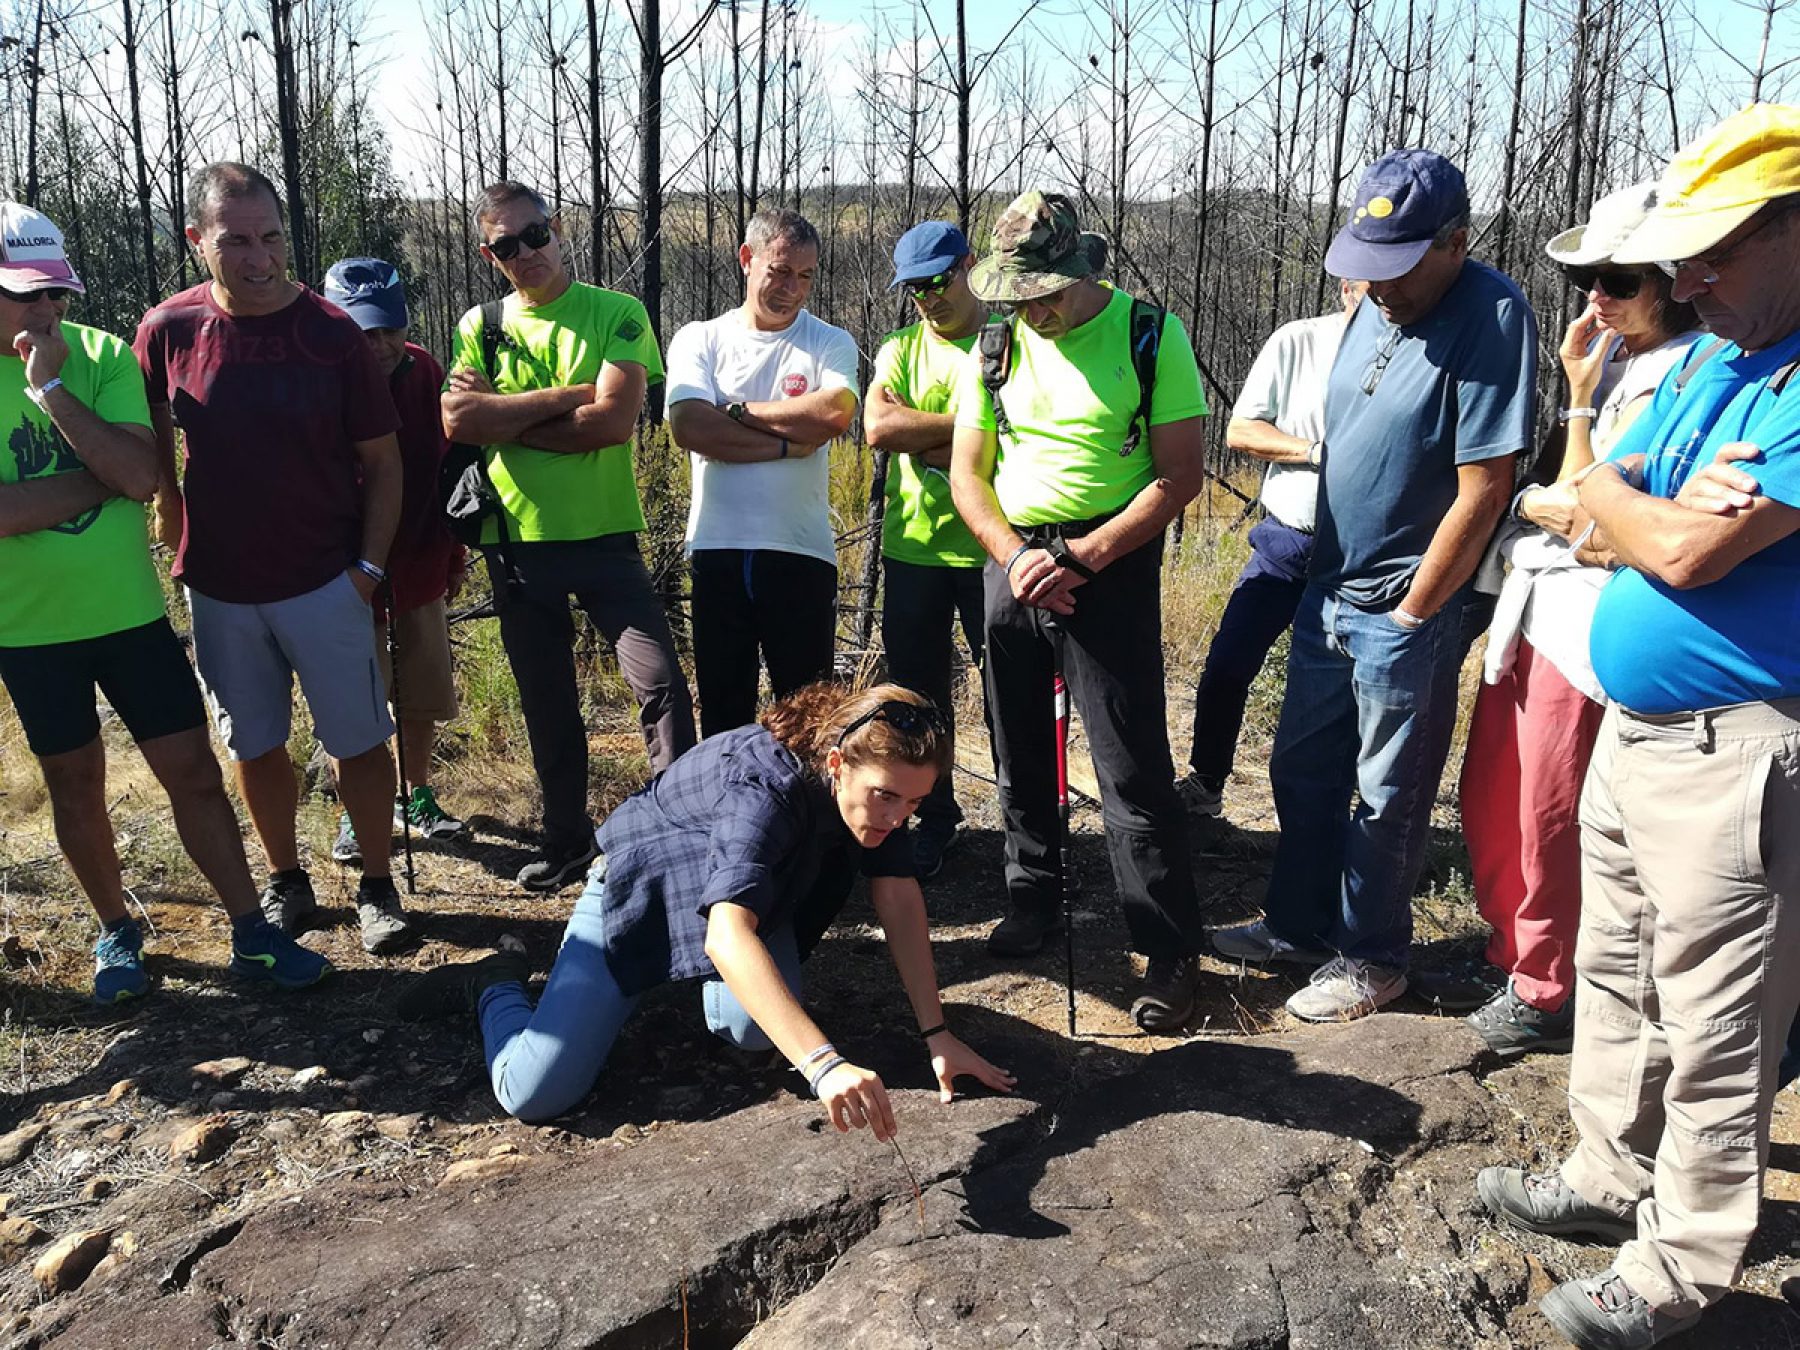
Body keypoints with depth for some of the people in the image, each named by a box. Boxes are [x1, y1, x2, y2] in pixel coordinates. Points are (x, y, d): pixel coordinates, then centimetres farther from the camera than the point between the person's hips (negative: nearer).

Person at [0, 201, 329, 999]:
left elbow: (141, 477, -18)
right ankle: (115, 930, 32)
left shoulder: (104, 357, -5)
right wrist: (103, 477, -17)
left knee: (195, 771, 3)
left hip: (130, 611, 1)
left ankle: (251, 935, 13)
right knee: (75, 786, 13)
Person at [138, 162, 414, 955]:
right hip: (219, 587, 2)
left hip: (325, 583, -2)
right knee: (255, 746, 14)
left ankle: (377, 888, 20)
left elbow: (381, 460, -5)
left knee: (358, 743, 4)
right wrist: (171, 515, 5)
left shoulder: (331, 333, -9)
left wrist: (369, 565, -9)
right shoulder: (167, 331, -5)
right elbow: (149, 446, 10)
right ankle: (286, 882, 32)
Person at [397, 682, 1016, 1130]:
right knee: (535, 1094, -16)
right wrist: (825, 1065, -63)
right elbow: (728, 935, -54)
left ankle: (707, 978, 13)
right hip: (639, 891, -6)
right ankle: (494, 985, 18)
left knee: (757, 1031, -23)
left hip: (751, 891, 6)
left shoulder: (877, 776, -20)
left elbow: (901, 901, -16)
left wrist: (937, 1033, -22)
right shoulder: (766, 788, -41)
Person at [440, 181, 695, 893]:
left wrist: (505, 423, -10)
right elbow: (458, 421, -10)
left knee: (660, 680, -13)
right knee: (546, 703, 13)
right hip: (517, 540, 3)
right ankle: (566, 840, 28)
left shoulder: (616, 314, -2)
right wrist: (566, 394, -13)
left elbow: (614, 421, -17)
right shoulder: (481, 325, 7)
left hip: (604, 534, -3)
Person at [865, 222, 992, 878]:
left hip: (992, 547, -3)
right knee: (920, 692, 12)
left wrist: (925, 439, -13)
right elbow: (879, 427, -9)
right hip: (912, 549, 4)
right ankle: (935, 818, 28)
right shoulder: (900, 350, 10)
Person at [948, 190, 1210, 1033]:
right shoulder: (997, 346, 9)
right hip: (1012, 567, 5)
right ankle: (1033, 900, 32)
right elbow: (967, 472, 9)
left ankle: (1170, 949, 4)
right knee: (1021, 756, 14)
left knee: (1132, 768, -6)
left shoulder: (1151, 335, -5)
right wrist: (1014, 558, -8)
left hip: (1110, 568, -5)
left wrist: (1080, 558, -16)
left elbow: (1179, 474, -9)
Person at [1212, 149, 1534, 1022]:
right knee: (1302, 770, 18)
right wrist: (1324, 582, 13)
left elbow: (1483, 491, -20)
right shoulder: (1376, 305, 6)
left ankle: (1371, 957, 26)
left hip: (1407, 611, -8)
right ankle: (1297, 924, 36)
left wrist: (1413, 613, -15)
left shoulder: (1491, 319, -18)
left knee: (1387, 796, 7)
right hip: (1329, 591, 8)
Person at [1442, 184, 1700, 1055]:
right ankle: (1510, 959, 34)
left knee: (1551, 821, 3)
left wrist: (1579, 393, -8)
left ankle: (1547, 993, 22)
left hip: (1586, 622, -9)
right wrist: (1539, 504, -4)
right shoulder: (1615, 360, 13)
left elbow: (1589, 504, -16)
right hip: (1533, 605, 9)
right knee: (1491, 798, 16)